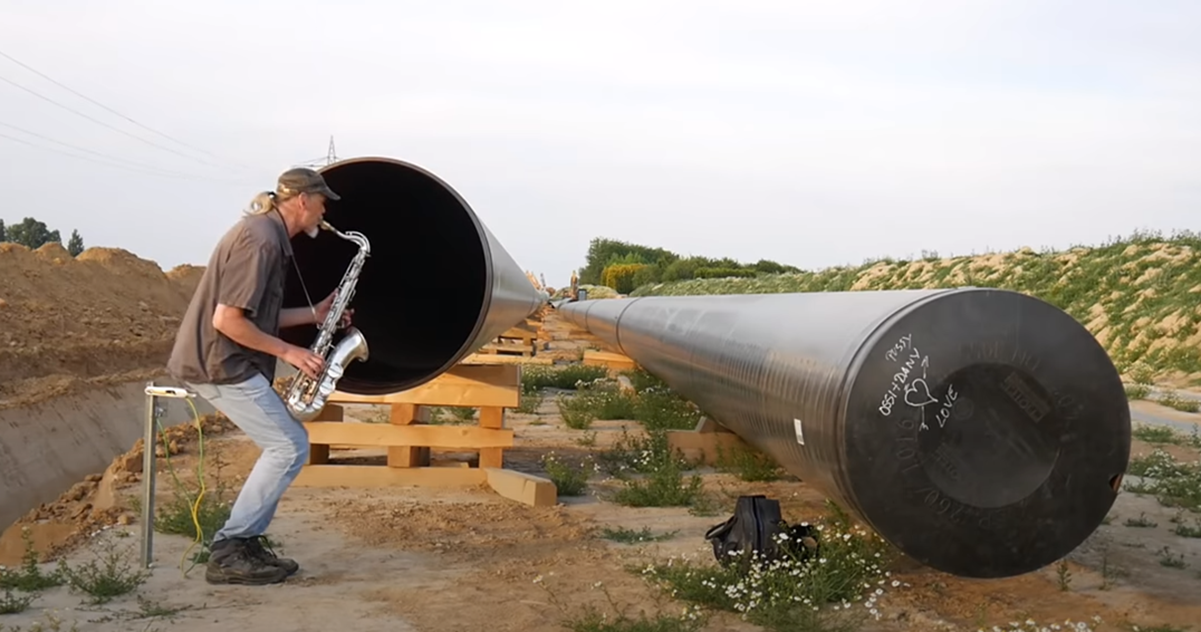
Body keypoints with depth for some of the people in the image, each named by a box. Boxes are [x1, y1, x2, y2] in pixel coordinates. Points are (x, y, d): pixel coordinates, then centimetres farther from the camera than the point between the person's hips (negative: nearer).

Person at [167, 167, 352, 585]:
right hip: (218, 364, -10)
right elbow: (228, 320, -23)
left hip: (222, 362, 10)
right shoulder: (260, 240, -18)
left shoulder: (270, 236, 15)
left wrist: (313, 314, 14)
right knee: (290, 447, -8)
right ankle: (228, 551, -4)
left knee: (286, 444, 13)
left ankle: (246, 542, 15)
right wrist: (287, 352, -15)